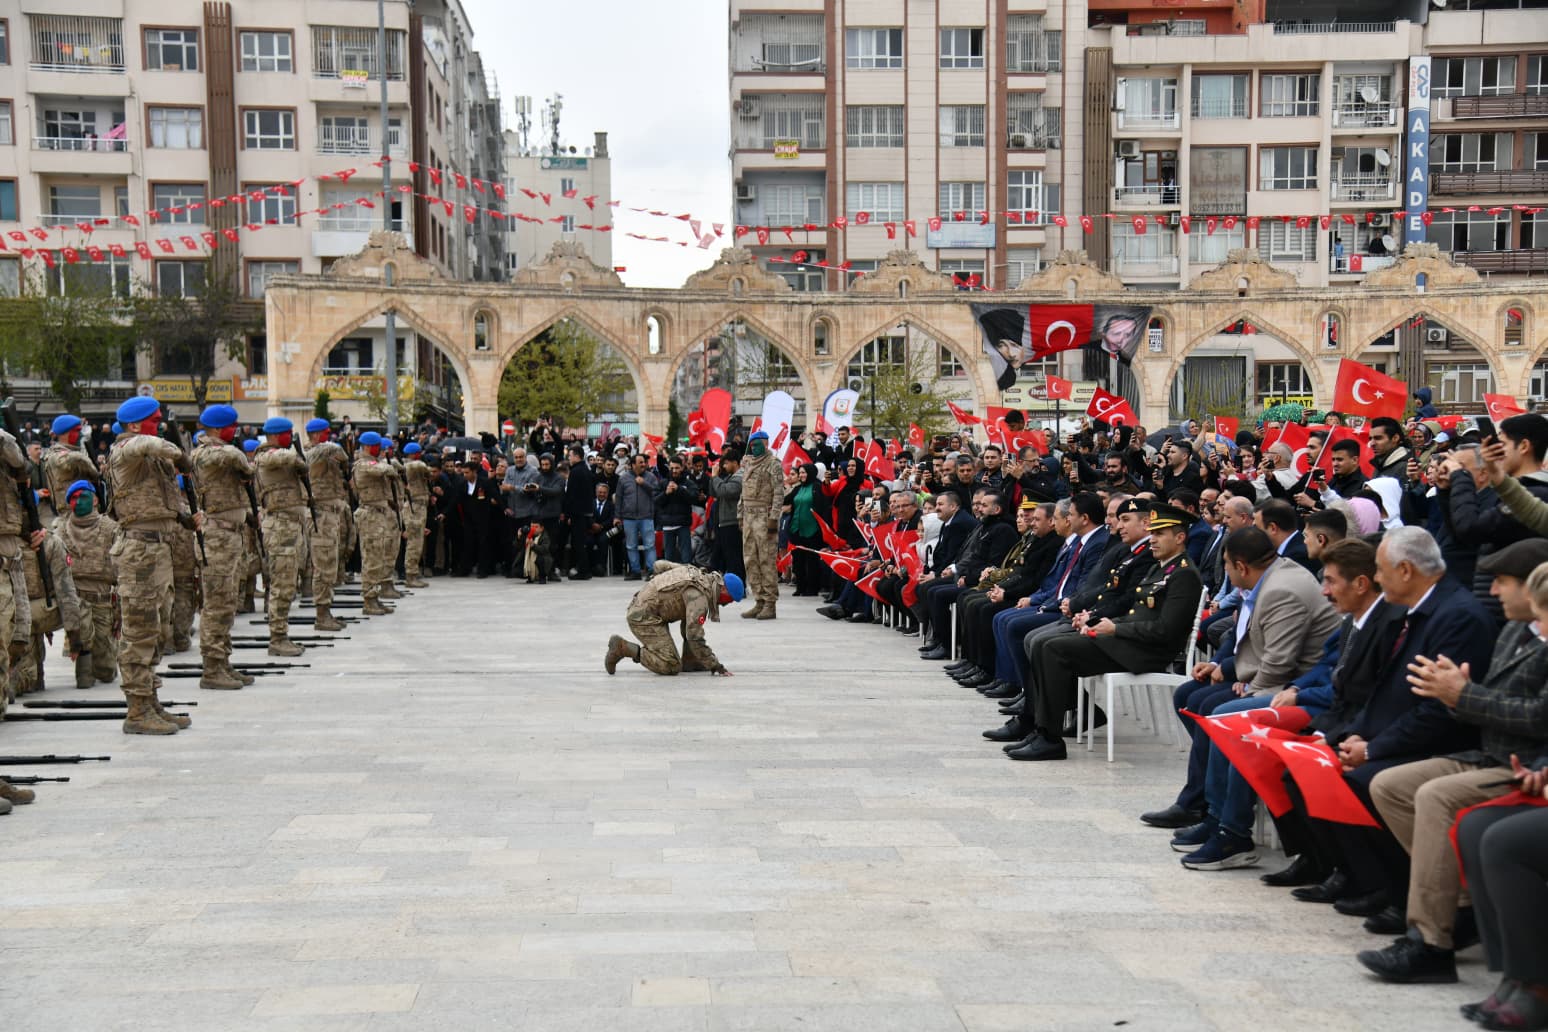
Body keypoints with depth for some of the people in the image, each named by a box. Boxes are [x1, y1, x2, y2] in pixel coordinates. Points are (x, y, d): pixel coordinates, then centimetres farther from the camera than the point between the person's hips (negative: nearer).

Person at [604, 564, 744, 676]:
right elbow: (695, 638, -27)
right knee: (671, 667, -15)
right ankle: (623, 647, -5)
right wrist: (716, 666, -21)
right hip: (643, 616, -10)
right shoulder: (699, 596, -22)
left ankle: (690, 661, 11)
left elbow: (659, 565, 19)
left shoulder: (698, 573, 7)